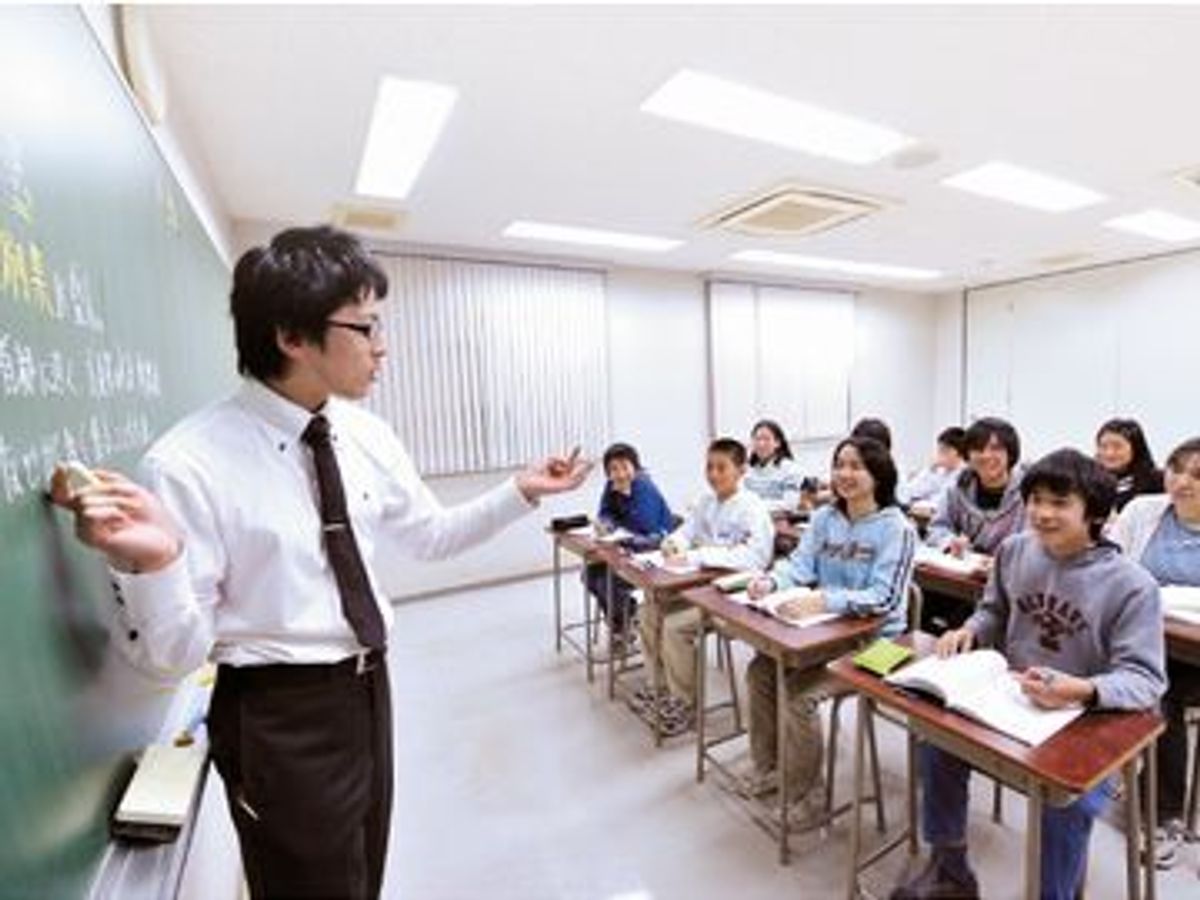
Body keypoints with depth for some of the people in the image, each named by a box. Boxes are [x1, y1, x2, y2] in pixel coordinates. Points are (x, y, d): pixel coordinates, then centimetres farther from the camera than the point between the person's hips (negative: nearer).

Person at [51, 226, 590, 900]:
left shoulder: (368, 436, -6)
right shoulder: (189, 463, -21)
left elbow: (430, 535, 7)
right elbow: (173, 654, -16)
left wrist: (522, 493, -3)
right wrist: (148, 563, -35)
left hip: (369, 693, 6)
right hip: (281, 719, -5)